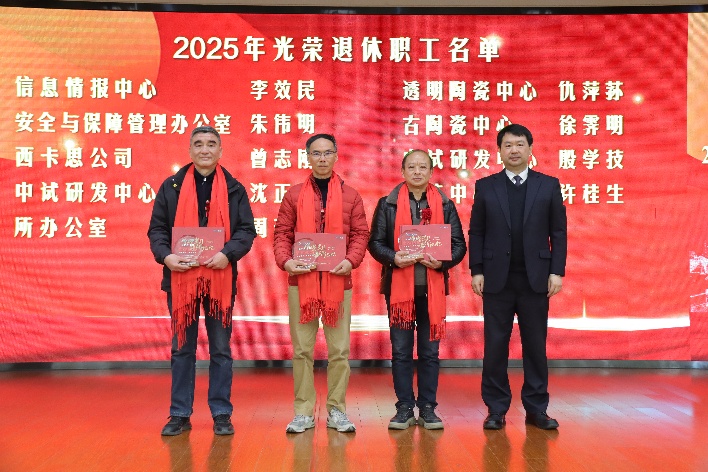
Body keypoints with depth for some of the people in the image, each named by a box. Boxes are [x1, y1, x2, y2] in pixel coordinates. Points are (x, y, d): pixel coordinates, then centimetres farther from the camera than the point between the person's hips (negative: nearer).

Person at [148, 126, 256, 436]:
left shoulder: (234, 189, 6)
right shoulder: (172, 187, 7)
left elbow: (246, 230, 0)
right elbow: (157, 228, 4)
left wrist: (228, 253, -18)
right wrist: (165, 255, -14)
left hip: (220, 279, 0)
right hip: (181, 279, 1)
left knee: (220, 349, 7)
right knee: (182, 348, 9)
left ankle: (221, 414, 18)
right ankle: (180, 414, 19)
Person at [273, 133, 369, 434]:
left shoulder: (351, 196, 8)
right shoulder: (294, 195, 8)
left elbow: (360, 234, 5)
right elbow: (282, 233, 5)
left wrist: (351, 260, -11)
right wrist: (285, 260, -12)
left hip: (338, 282, 0)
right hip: (301, 281, 0)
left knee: (339, 349, 4)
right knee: (302, 349, 5)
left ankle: (336, 411, 16)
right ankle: (304, 412, 15)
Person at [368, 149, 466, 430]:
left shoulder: (445, 205, 7)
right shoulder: (387, 204, 4)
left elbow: (459, 244, 5)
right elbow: (375, 242, 2)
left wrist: (442, 262, -14)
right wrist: (394, 258, -17)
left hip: (432, 288, 1)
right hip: (398, 287, 0)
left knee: (430, 351, 7)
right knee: (401, 351, 5)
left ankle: (427, 409, 17)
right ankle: (405, 408, 15)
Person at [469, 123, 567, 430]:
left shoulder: (549, 185, 6)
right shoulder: (485, 186, 5)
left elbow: (558, 232, 4)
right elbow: (476, 233, 4)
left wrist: (557, 272, -4)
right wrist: (476, 271, -2)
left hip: (535, 279, 0)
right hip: (496, 278, 0)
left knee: (535, 345, 6)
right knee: (495, 345, 3)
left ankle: (536, 409, 17)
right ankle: (496, 409, 13)